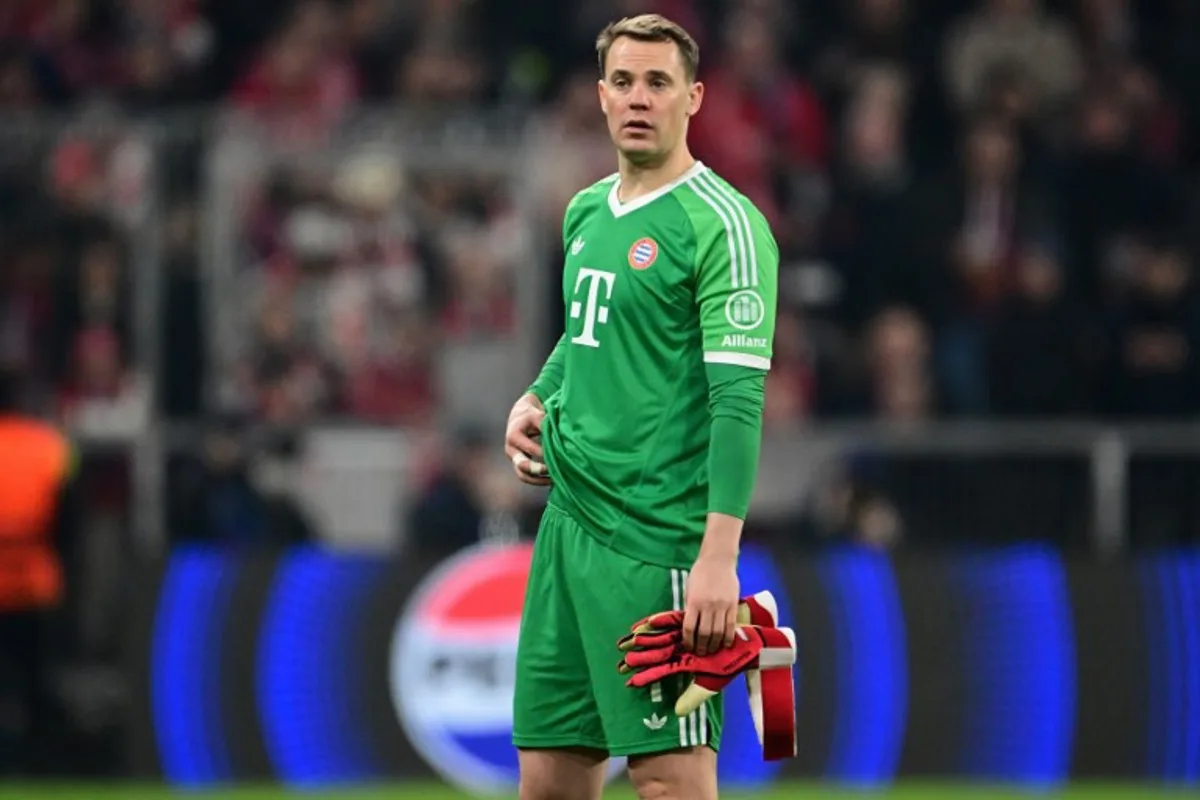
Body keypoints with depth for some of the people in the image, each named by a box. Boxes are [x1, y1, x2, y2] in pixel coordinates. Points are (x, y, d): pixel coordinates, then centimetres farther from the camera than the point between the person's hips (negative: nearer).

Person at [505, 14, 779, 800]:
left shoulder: (721, 224, -10)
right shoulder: (587, 212, 15)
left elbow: (739, 399, -17)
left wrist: (719, 556, -24)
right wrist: (535, 401, 11)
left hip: (656, 541, -8)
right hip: (568, 522, 8)